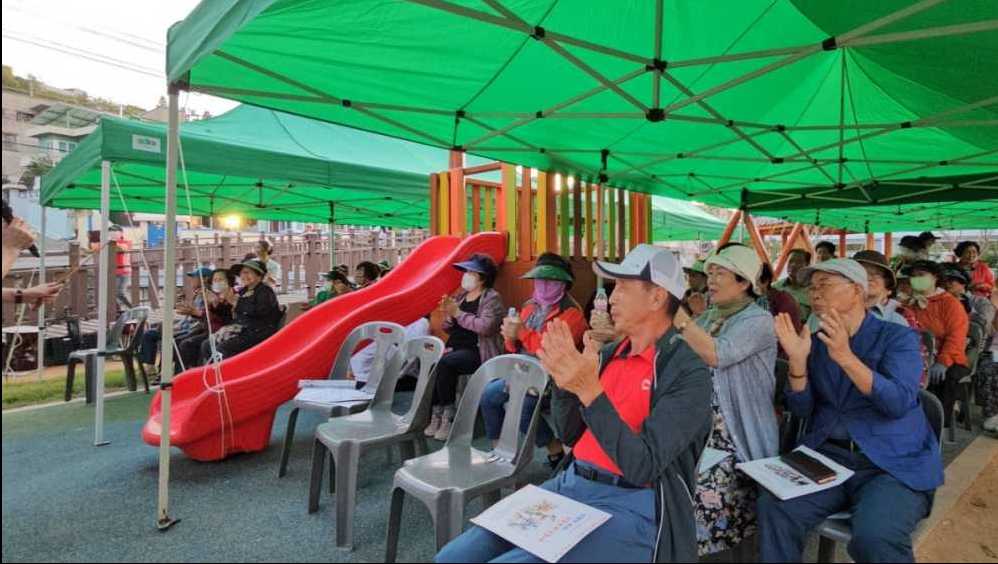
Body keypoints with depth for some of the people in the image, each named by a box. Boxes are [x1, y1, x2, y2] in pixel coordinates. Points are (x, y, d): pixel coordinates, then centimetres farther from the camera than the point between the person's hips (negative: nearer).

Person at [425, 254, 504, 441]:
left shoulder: (492, 298, -4)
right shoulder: (460, 295, 16)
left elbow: (486, 327, -21)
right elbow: (449, 329, 19)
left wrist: (458, 313, -17)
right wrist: (447, 314, -3)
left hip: (478, 352, -6)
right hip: (457, 348, 6)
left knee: (445, 363, -31)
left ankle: (448, 415, -17)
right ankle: (437, 414, -11)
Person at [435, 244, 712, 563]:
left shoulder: (688, 373, -12)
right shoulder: (611, 353, 8)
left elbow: (643, 466, -20)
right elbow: (570, 435, 10)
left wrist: (590, 390, -27)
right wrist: (564, 379, -7)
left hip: (630, 508, -6)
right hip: (571, 486, 6)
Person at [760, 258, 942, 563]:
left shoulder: (898, 337, -1)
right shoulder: (815, 342, 10)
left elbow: (899, 404, -17)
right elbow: (802, 409, 4)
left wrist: (845, 357, -28)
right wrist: (798, 360, -12)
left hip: (893, 465, -3)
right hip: (828, 457, 4)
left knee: (874, 538, -30)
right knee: (774, 506, -20)